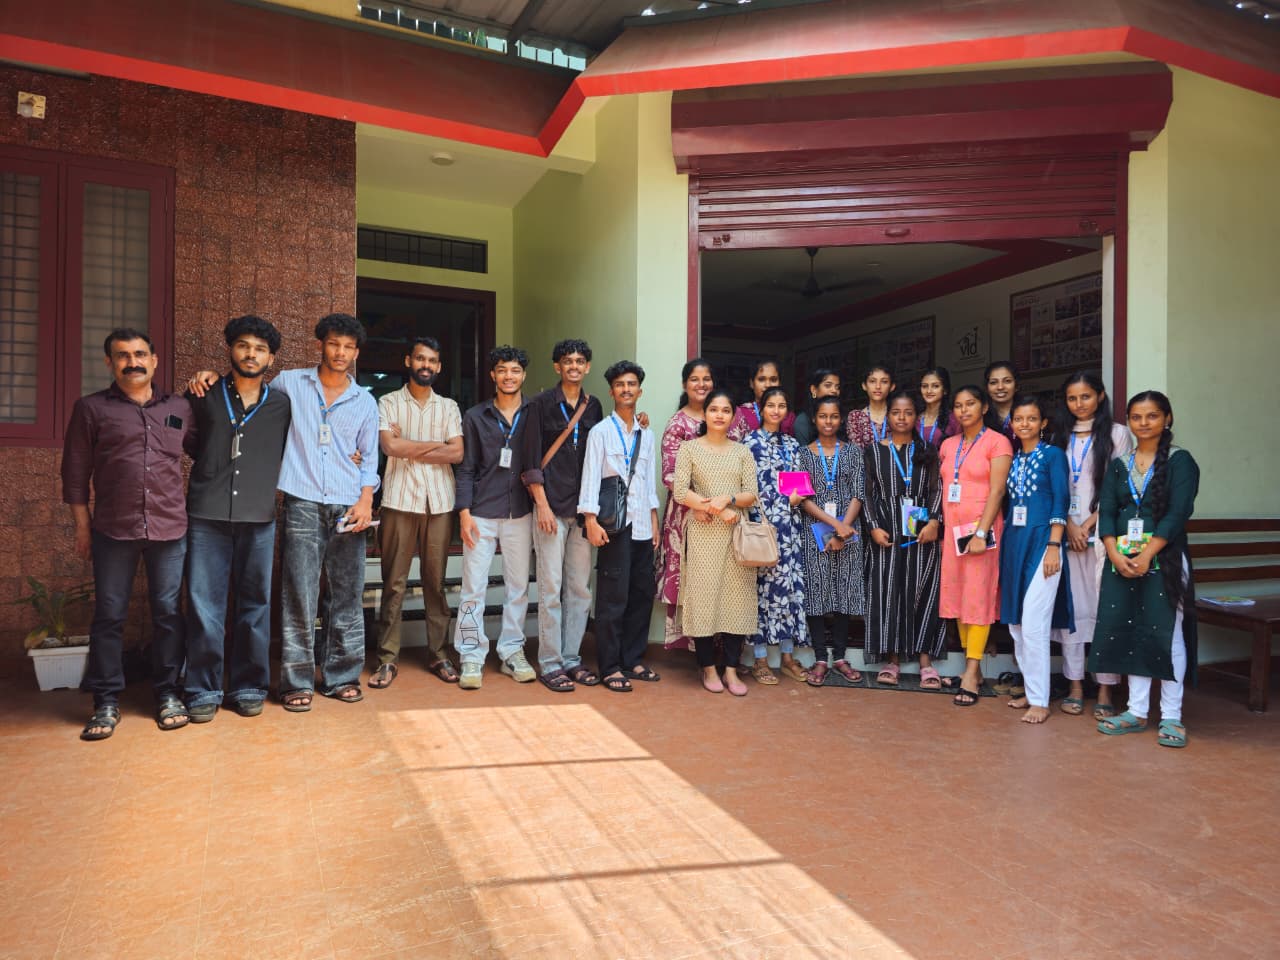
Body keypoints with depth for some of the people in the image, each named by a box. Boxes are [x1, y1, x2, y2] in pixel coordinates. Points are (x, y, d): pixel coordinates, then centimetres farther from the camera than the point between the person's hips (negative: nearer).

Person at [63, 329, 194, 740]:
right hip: (113, 529, -1)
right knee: (109, 616, 5)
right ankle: (106, 701, 17)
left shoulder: (180, 408, 9)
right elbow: (75, 472, 4)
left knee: (168, 612, 6)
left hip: (170, 528, 1)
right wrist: (83, 525, 2)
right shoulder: (91, 408, 4)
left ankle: (168, 692, 19)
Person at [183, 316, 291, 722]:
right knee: (204, 604, 0)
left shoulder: (282, 405, 9)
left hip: (260, 518, 1)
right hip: (207, 515, 0)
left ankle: (249, 686, 18)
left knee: (255, 604, 6)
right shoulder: (204, 396, 8)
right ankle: (203, 690, 12)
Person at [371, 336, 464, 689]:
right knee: (394, 582, 0)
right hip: (399, 501, -2)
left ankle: (438, 653, 14)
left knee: (436, 580, 6)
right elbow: (390, 446, -10)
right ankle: (388, 658, 7)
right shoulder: (389, 403, 7)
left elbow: (457, 453, 1)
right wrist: (436, 444, -3)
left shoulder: (449, 406, 13)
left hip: (439, 502, 2)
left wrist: (409, 449, -5)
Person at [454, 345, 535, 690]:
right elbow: (466, 468, 3)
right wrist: (464, 512, -5)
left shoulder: (535, 414, 5)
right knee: (474, 587, -1)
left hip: (520, 513, 1)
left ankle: (512, 652, 20)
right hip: (481, 514, -1)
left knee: (518, 586, 7)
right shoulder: (475, 416, 5)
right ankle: (471, 657, 9)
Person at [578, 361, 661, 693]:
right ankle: (610, 668, 6)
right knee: (613, 598, -4)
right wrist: (591, 520, -14)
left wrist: (655, 522, 14)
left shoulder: (646, 435, 15)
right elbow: (590, 477, -6)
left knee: (642, 594, 8)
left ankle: (633, 660, 21)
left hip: (643, 526, 6)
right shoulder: (600, 432, -1)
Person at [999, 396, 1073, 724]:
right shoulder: (1013, 458, 14)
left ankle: (1040, 700, -1)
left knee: (1033, 623, -10)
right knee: (1015, 622, 8)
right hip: (1013, 543, 6)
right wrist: (1004, 543, 10)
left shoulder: (1053, 455, -1)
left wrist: (1053, 546, -15)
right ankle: (1030, 689, 20)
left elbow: (1061, 502, -7)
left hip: (1041, 542, -6)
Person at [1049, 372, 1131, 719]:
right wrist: (1069, 525, -3)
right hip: (1066, 534, 3)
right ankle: (1075, 687, 10)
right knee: (1071, 608, 4)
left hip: (1102, 534, -3)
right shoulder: (1061, 438, 14)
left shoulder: (1117, 434, 3)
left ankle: (1105, 692, 3)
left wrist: (1089, 524, -8)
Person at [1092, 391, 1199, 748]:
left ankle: (1171, 716, 7)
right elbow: (1106, 511, 5)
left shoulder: (1180, 461, -1)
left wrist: (1147, 554, -18)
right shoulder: (1118, 464, 12)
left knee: (1166, 633, -2)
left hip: (1164, 559, -4)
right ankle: (1137, 711, 15)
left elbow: (1178, 513, -11)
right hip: (1122, 561, 4)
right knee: (1130, 632, 6)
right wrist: (1115, 553, -10)